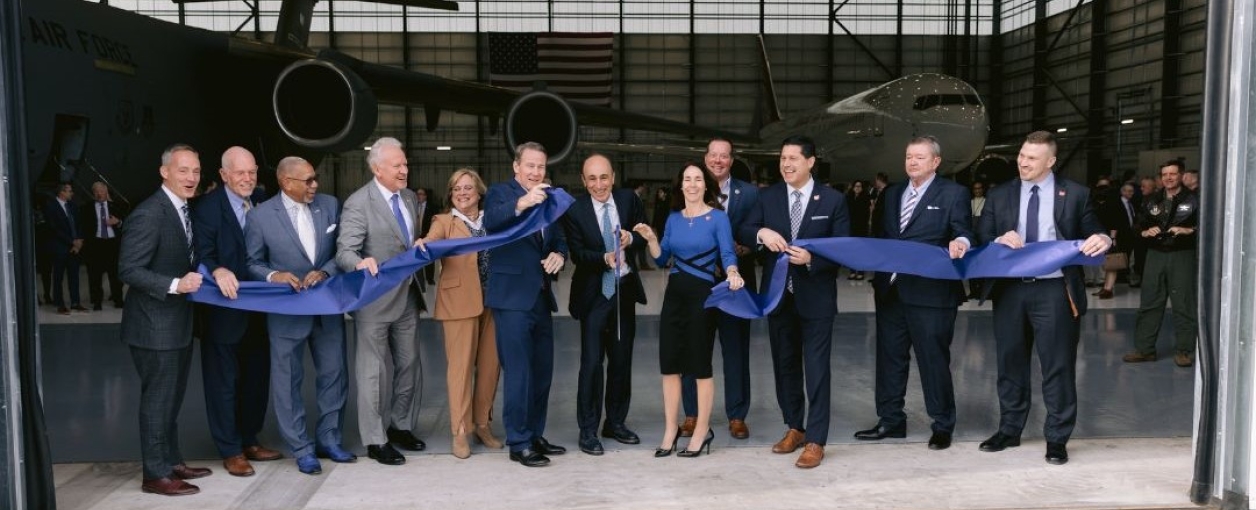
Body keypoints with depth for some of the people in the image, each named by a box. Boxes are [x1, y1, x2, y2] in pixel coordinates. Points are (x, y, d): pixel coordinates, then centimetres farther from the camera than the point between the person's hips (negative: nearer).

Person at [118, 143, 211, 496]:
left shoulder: (184, 210, 9)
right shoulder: (148, 214, -20)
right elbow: (128, 270, -23)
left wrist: (197, 278, 4)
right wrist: (175, 285, -30)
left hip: (178, 322, 9)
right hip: (155, 324, -9)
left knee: (172, 396, 19)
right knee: (157, 398, 1)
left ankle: (172, 461, 32)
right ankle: (156, 475, 13)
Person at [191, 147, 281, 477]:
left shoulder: (262, 203, 6)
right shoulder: (207, 207, -11)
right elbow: (203, 253, -19)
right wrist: (218, 271, -39)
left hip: (257, 309, 6)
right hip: (224, 309, -6)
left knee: (257, 378, 16)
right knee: (224, 381, 5)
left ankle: (250, 441, 32)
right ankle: (231, 451, 18)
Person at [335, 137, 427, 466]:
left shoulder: (410, 197, 8)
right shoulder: (358, 203, -15)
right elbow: (344, 252, -23)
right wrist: (361, 263, -41)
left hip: (407, 297, 7)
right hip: (375, 300, -7)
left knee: (409, 366, 17)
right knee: (372, 372, 3)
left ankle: (400, 426, 34)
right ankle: (375, 441, 15)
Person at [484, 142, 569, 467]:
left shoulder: (548, 200, 14)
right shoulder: (500, 192, -4)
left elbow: (559, 240, 16)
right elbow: (490, 222, -25)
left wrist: (559, 254, -8)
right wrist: (522, 203, -41)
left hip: (541, 296, 7)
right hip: (512, 297, -7)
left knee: (542, 371, 13)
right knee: (518, 372, -6)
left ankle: (535, 435, 26)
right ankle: (518, 443, 4)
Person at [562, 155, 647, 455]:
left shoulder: (629, 200, 0)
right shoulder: (575, 211, -10)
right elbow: (577, 253, -15)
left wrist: (631, 239, -17)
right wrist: (604, 257, -32)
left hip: (625, 290, 4)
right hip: (594, 293, -4)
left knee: (622, 360, 13)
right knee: (592, 362, -6)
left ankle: (615, 423, 28)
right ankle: (588, 430, 6)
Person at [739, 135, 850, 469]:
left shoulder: (833, 200, -4)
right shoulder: (768, 197, 5)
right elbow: (743, 233, 0)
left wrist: (811, 259, -22)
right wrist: (761, 232, -22)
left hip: (815, 297, -4)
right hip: (778, 295, 4)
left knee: (816, 369, 0)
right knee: (784, 365, 14)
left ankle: (815, 440, 9)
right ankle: (794, 428, 30)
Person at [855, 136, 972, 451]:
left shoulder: (953, 193, -1)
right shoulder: (892, 193, 16)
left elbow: (964, 233, -8)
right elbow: (882, 235, 15)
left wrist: (960, 243, -29)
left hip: (931, 292, -6)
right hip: (891, 290, 6)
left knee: (933, 359, 3)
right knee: (890, 357, 12)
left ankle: (942, 426, 18)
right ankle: (890, 421, 25)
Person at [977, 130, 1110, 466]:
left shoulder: (1075, 194, 3)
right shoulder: (999, 196, 8)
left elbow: (1093, 235, 4)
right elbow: (982, 240, 5)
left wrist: (1102, 240, -19)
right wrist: (999, 241, -16)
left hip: (1054, 290, -2)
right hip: (1010, 289, 3)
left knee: (1058, 365, 2)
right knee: (1010, 362, 12)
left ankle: (1057, 438, 14)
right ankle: (1009, 430, 26)